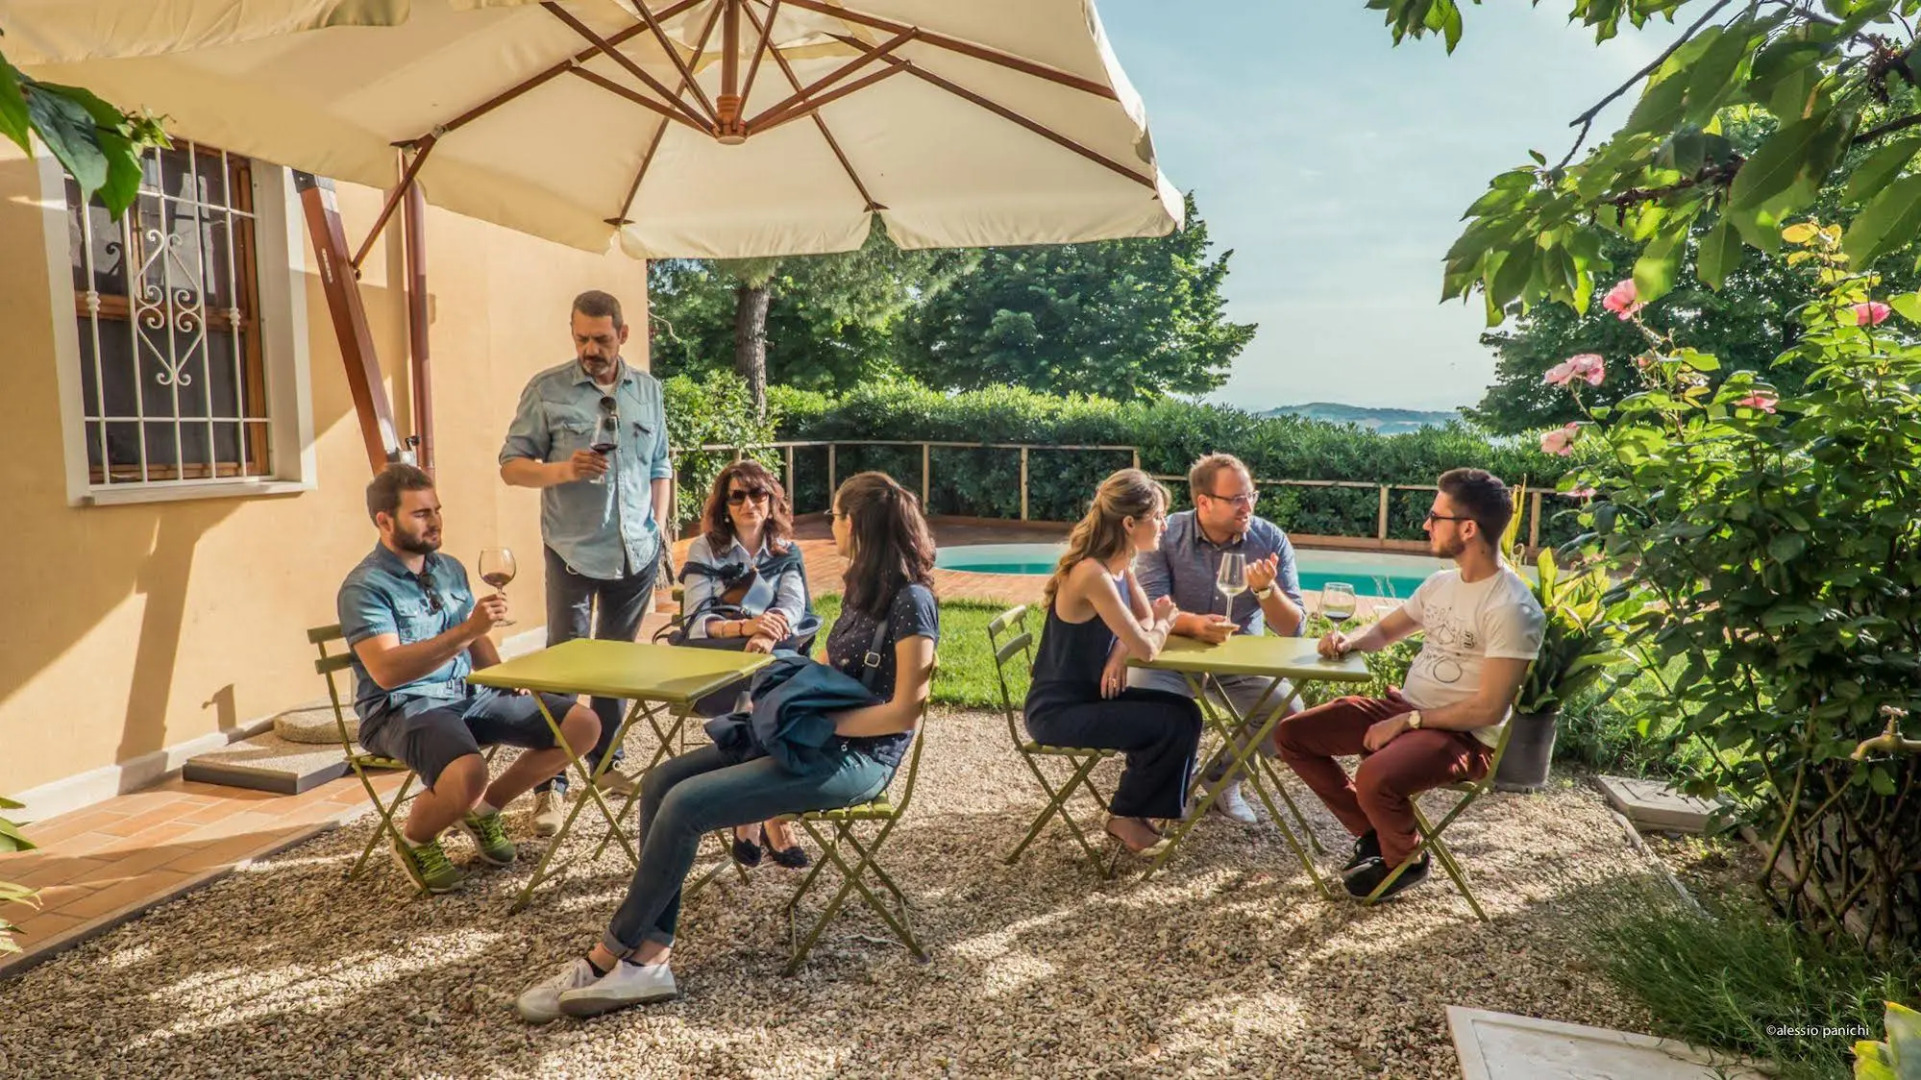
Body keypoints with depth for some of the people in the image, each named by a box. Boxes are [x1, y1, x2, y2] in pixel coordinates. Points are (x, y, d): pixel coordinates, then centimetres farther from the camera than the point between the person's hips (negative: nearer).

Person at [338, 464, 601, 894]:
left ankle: (484, 810, 12)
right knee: (469, 772, -38)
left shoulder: (450, 568, 13)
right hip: (401, 709, -7)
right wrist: (466, 629, -32)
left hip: (468, 694, 7)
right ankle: (414, 841, -2)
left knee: (583, 724, -5)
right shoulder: (364, 587, -11)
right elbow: (386, 671, -26)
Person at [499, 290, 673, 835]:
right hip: (573, 551, -3)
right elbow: (511, 466, -3)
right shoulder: (546, 390, -3)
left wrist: (658, 524, 8)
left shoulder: (647, 389, 9)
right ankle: (550, 784, 3)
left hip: (636, 551, 4)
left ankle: (605, 762, 26)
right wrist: (561, 470, -21)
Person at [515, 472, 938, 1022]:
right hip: (812, 739, 9)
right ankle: (649, 957, -11)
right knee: (663, 781, -6)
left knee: (686, 803, -20)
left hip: (857, 757, -9)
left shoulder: (910, 600, -15)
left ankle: (607, 958, -4)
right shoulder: (861, 588, 14)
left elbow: (904, 713, -18)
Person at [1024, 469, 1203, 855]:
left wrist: (1121, 652, -14)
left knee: (1185, 712, 2)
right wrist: (1165, 622, -2)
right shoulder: (1093, 574, -27)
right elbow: (1146, 648, -25)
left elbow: (1145, 620, 8)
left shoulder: (1121, 565, 3)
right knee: (1173, 725, -13)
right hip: (1057, 711, -9)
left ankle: (1142, 806, 17)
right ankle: (1123, 816, 8)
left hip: (1087, 694, 9)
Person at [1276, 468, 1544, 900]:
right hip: (1404, 704, 8)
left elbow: (1489, 709, -21)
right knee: (1292, 735, -2)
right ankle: (1371, 833, 12)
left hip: (1464, 735, -8)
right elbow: (1386, 629, 21)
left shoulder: (1511, 608, -19)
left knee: (1375, 779, -36)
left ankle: (1405, 860, 0)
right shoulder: (1442, 582, 6)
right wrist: (1350, 642, -1)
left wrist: (1407, 721, -19)